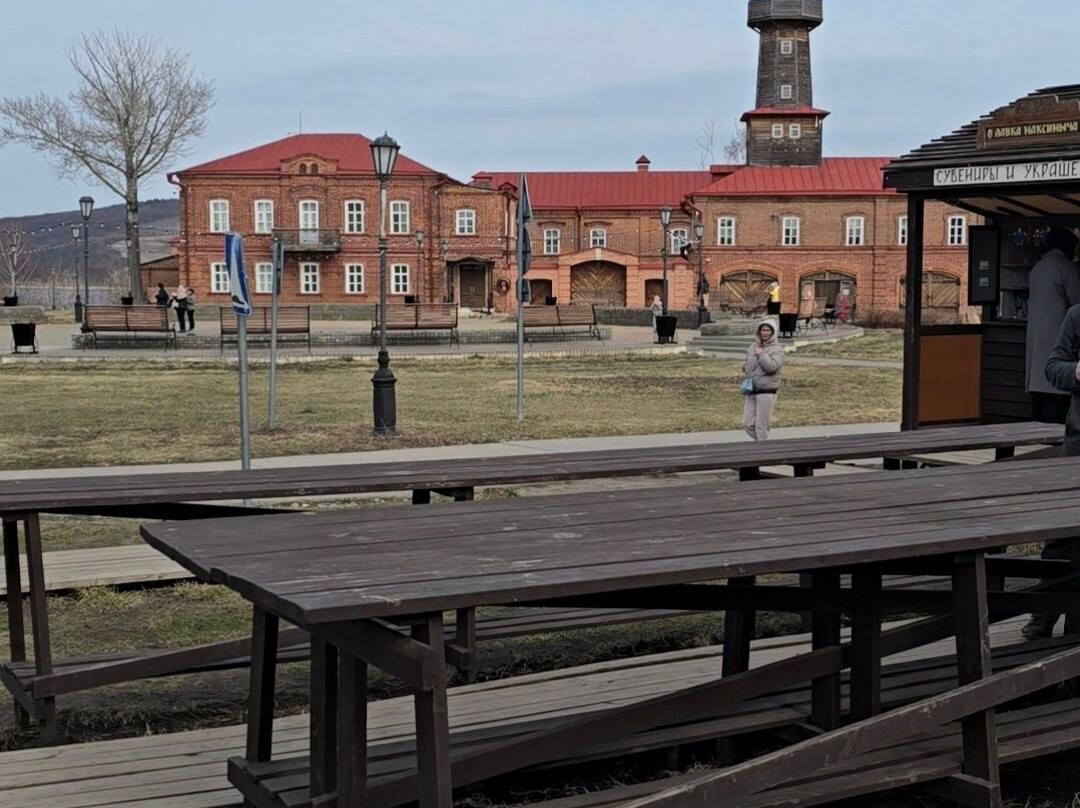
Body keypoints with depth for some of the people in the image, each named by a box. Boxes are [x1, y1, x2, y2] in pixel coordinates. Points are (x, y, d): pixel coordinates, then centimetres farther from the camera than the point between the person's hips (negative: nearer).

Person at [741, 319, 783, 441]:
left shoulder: (777, 349, -6)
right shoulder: (753, 347, 12)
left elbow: (772, 366, -21)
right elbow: (746, 365, 24)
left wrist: (761, 354, -14)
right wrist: (746, 367, 3)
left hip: (766, 392, -6)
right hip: (751, 391, 6)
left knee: (761, 426, -4)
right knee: (747, 424, 6)